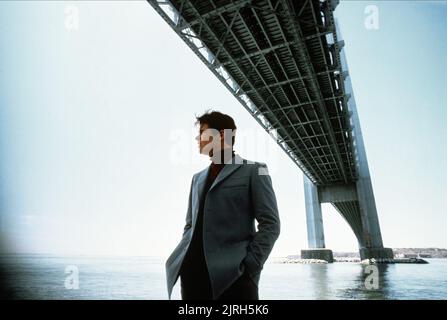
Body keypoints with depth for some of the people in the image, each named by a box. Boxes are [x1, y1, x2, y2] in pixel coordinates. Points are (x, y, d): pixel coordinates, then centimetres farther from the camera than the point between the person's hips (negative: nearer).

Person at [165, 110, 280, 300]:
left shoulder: (254, 171, 3)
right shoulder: (198, 178, 20)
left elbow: (270, 224, -3)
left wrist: (249, 266, -13)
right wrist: (183, 259, 5)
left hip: (233, 274, -5)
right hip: (192, 272, 5)